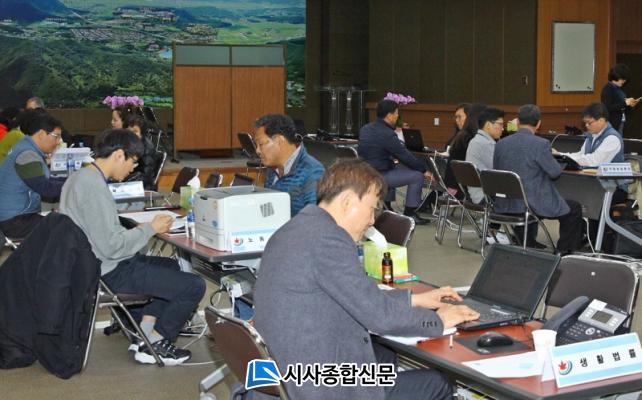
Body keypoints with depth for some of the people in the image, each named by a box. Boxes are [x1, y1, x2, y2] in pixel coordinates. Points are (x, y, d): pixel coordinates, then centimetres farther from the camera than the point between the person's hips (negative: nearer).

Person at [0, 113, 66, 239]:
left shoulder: (27, 150, 13)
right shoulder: (27, 155, -20)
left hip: (20, 215, 10)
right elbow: (46, 189, -25)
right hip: (14, 221, -10)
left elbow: (45, 181, 16)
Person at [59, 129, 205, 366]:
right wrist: (150, 229, -14)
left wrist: (140, 228, 6)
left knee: (170, 265, 28)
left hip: (93, 264, 11)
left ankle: (145, 331, 18)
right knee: (194, 286, -11)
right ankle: (153, 346, 5)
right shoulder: (95, 188, -23)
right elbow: (110, 246, -26)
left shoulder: (79, 178, 8)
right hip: (111, 273, -11)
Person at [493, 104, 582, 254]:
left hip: (505, 206, 6)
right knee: (574, 208, 16)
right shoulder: (541, 144, -16)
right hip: (533, 205, -6)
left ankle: (528, 243, 47)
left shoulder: (500, 144, 0)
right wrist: (551, 157, 14)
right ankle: (564, 252, 20)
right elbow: (555, 172, -8)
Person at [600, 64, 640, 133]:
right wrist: (625, 103, -18)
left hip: (620, 124, 8)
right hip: (611, 125, -8)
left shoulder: (618, 89, 11)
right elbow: (608, 108, -19)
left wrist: (630, 105, 3)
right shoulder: (608, 89, -11)